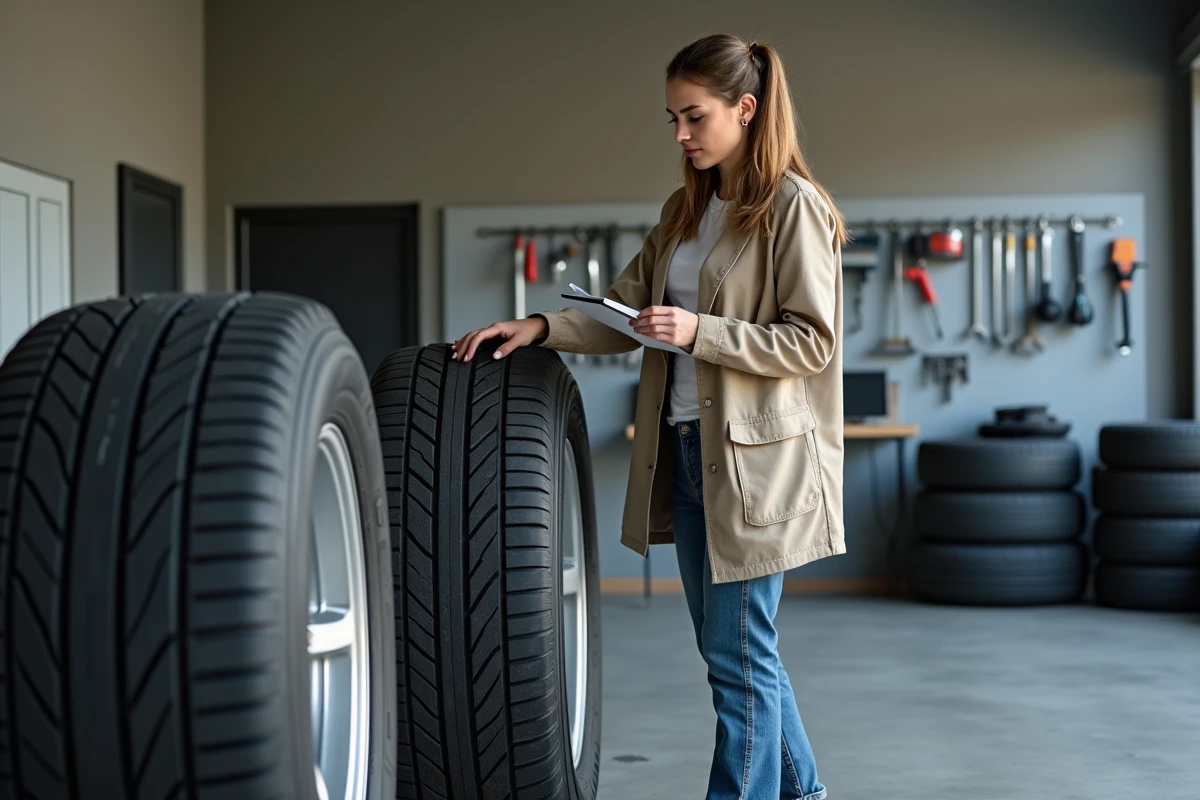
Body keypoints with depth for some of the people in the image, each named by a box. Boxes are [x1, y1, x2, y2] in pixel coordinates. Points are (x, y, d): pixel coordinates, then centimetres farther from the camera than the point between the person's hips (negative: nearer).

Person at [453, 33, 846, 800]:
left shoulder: (794, 208, -9)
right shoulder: (686, 211, 14)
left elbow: (813, 341, -13)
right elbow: (625, 313, 14)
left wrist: (700, 331, -21)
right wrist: (541, 326, -2)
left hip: (754, 457, -8)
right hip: (686, 448, 8)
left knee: (739, 651, -1)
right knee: (727, 644, 16)